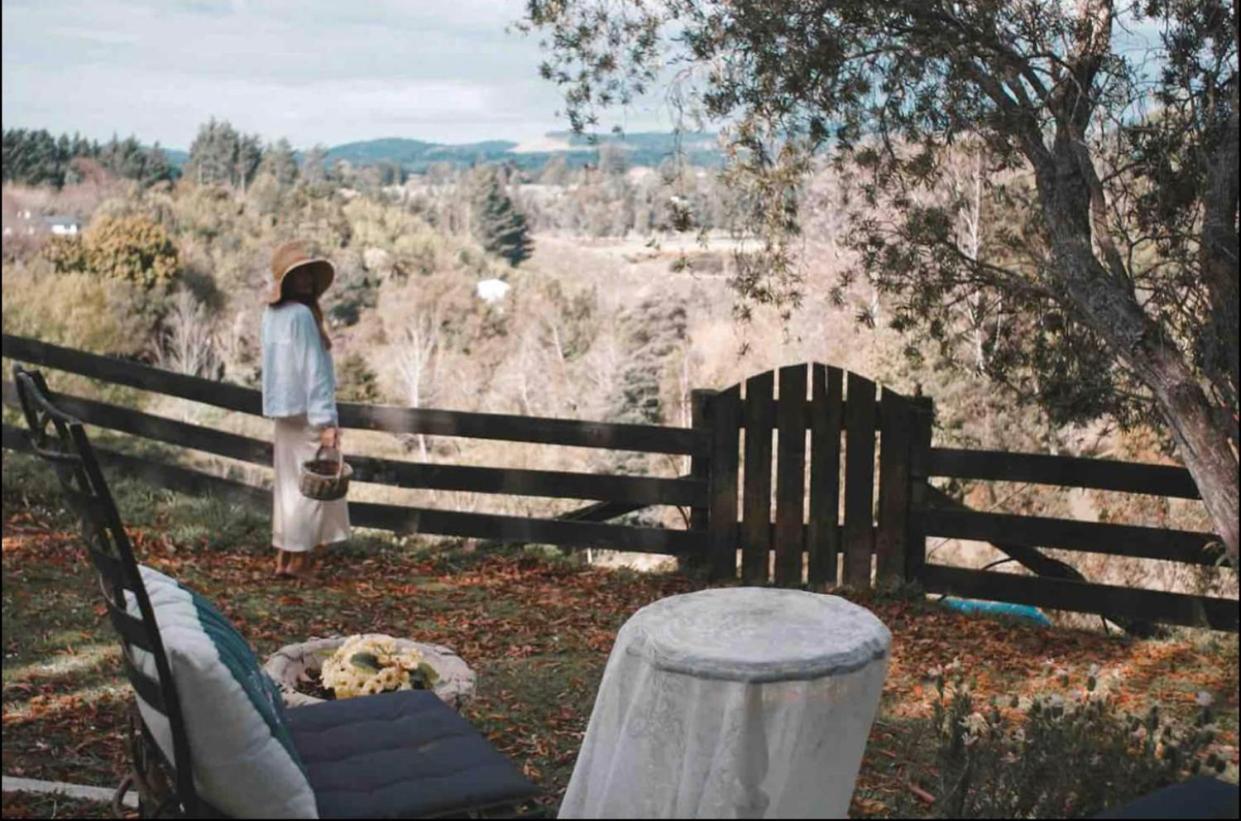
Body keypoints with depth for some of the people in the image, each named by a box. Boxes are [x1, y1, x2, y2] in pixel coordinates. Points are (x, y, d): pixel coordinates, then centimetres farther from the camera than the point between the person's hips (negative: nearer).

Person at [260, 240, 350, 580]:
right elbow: (313, 370, -19)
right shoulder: (301, 314, -16)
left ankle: (284, 559, 18)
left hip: (285, 412, 9)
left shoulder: (272, 314, 11)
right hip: (306, 412, -9)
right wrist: (327, 420, -20)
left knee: (289, 484, 14)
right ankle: (301, 560, 2)